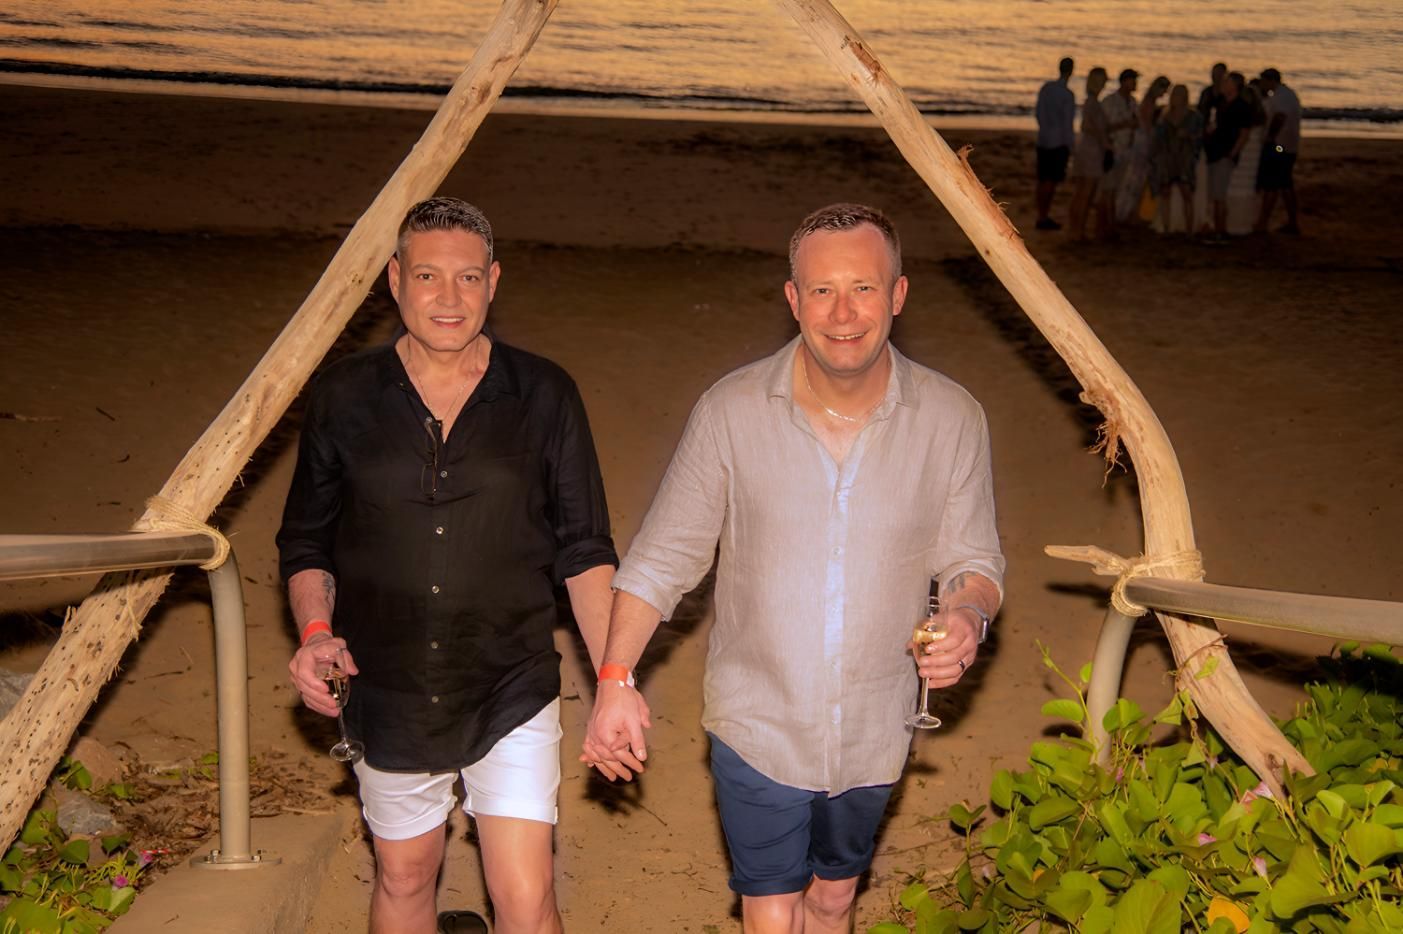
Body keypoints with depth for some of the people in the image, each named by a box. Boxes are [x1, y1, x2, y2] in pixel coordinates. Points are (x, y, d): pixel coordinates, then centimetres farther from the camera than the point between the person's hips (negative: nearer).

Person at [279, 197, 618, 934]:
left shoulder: (542, 396, -5)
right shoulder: (344, 397, -3)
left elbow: (583, 549, -1)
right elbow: (307, 541, 6)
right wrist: (315, 632, -13)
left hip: (511, 693, -1)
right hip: (387, 699, 2)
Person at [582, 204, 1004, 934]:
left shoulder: (951, 420, -11)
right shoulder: (731, 412, -14)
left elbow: (973, 559, -2)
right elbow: (663, 556, -7)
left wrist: (969, 616, -24)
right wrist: (616, 678, -14)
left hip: (873, 732, 2)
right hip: (758, 726, -2)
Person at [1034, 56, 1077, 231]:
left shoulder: (1046, 87, 3)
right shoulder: (1068, 95, -15)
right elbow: (1067, 123, -14)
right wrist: (1071, 147, -6)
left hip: (1043, 140, 7)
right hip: (1059, 142, -7)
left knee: (1043, 180, 10)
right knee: (1052, 181, -2)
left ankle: (1043, 216, 16)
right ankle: (1043, 218, -3)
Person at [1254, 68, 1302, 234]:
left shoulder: (1280, 96, -15)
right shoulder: (1289, 94, 19)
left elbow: (1280, 116, -30)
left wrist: (1270, 137, -23)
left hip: (1276, 147, -10)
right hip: (1289, 147, 10)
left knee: (1269, 186, -7)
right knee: (1286, 185, 15)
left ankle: (1261, 224, -6)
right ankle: (1293, 223, 18)